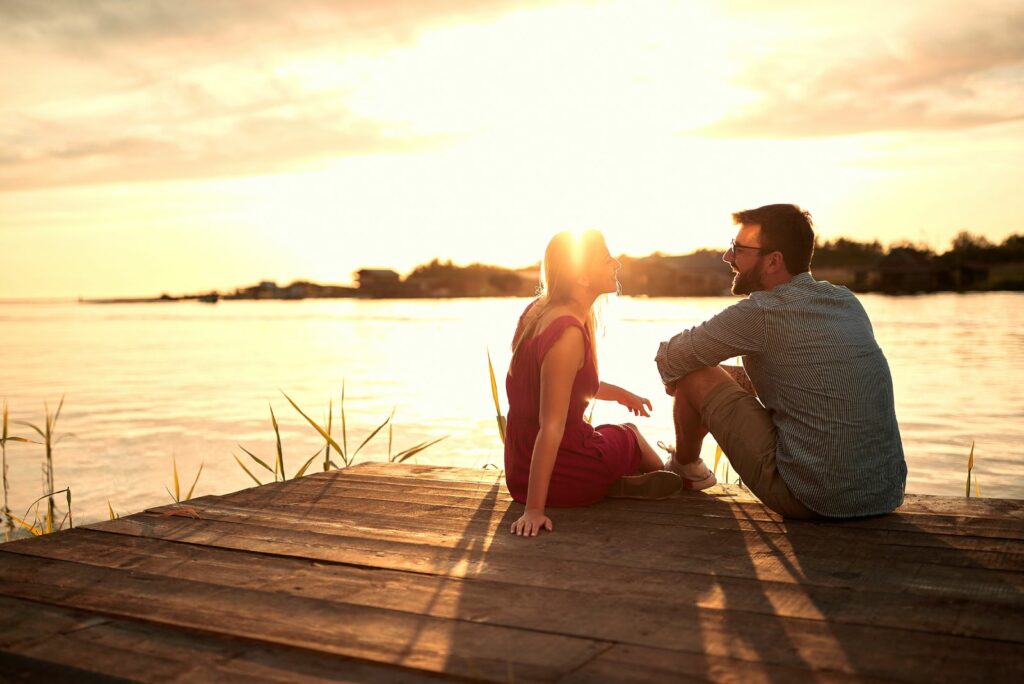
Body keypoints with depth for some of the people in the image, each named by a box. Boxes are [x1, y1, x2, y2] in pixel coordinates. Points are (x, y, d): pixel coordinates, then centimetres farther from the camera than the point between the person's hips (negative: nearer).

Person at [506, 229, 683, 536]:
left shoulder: (537, 309, 1)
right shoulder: (569, 333, -27)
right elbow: (551, 427, -28)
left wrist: (616, 392, 24)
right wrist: (535, 508, -27)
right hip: (566, 477, -8)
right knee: (630, 434, 26)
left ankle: (614, 485, 25)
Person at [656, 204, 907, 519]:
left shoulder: (762, 312, -14)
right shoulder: (847, 301, 8)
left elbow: (668, 360, -3)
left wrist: (677, 381, 18)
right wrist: (736, 377, 23)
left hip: (812, 501, -8)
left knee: (695, 375, 3)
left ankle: (684, 466, 30)